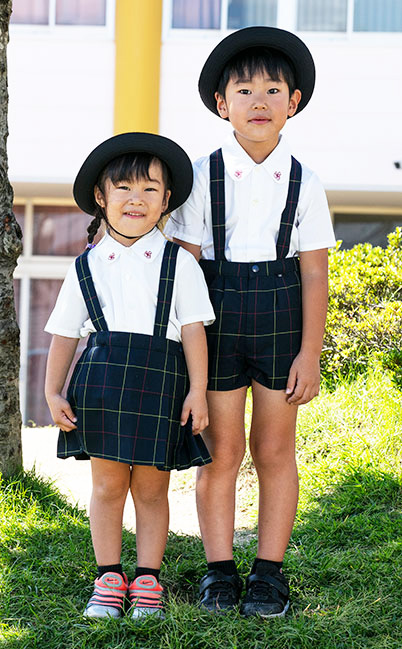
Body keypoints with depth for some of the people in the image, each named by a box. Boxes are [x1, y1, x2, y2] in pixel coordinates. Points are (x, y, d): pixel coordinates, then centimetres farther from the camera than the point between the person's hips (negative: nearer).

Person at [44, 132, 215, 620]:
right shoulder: (87, 266, 9)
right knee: (107, 484, 5)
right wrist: (53, 392, 6)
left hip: (160, 381, -1)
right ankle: (109, 579, 16)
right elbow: (65, 333, 12)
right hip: (101, 376, 1)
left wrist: (197, 390, -4)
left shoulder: (178, 263, 5)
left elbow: (193, 328, 2)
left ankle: (147, 580, 16)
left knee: (151, 488, 4)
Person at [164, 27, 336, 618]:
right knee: (221, 449, 4)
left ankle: (270, 571, 15)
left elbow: (315, 274, 0)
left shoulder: (303, 182, 0)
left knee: (274, 449, 6)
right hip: (217, 317, 0)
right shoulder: (203, 176, -2)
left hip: (281, 317, 1)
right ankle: (219, 570, 14)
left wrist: (310, 352, -4)